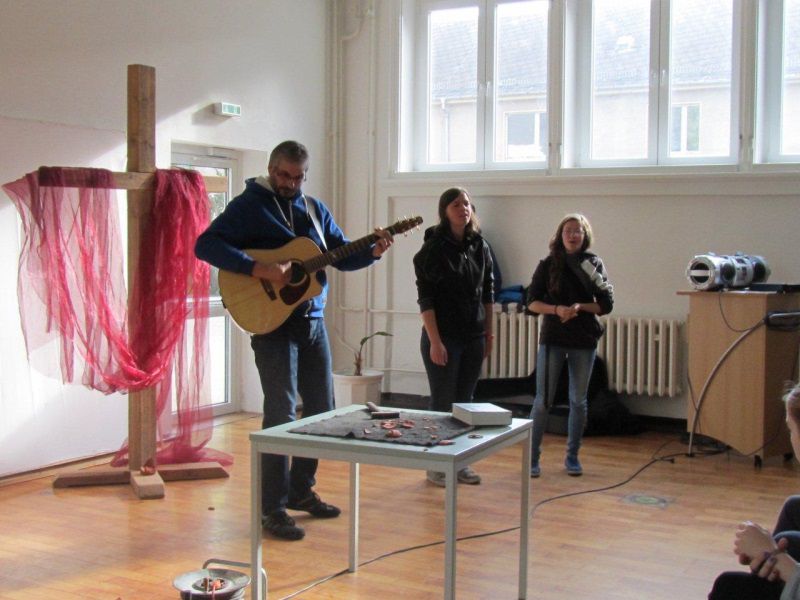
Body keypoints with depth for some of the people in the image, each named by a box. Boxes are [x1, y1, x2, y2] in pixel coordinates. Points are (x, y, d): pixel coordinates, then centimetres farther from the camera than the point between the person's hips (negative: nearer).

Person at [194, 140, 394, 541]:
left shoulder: (315, 209, 13)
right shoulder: (248, 206, -6)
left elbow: (342, 256, 15)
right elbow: (205, 245, -18)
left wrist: (372, 252, -5)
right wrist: (258, 269, -27)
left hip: (311, 320, 7)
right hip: (273, 322, -7)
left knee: (322, 407, 12)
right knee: (281, 413, -8)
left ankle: (300, 489, 27)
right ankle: (272, 508, 2)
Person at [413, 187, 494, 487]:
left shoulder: (480, 246, 7)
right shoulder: (433, 248, -8)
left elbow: (487, 293, 13)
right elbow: (425, 298, -12)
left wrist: (489, 333, 10)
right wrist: (435, 341, -17)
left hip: (474, 338, 5)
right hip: (444, 337, -5)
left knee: (465, 401, 10)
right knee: (443, 403, 1)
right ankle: (436, 465, 12)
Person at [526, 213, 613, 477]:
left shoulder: (594, 264, 2)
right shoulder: (548, 264, 0)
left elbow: (606, 305, 0)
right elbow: (532, 302, -2)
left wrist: (580, 307, -15)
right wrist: (557, 310, -19)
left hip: (584, 341, 2)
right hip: (552, 339, -1)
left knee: (578, 401, 10)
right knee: (543, 401, -2)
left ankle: (572, 457, 22)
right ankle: (532, 457, 7)